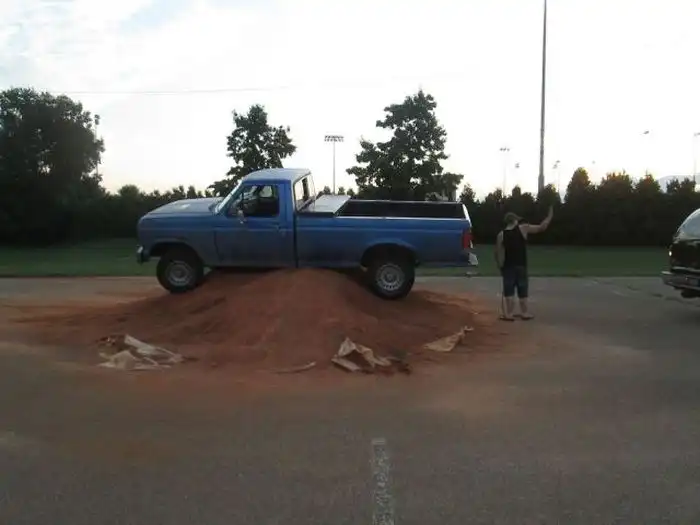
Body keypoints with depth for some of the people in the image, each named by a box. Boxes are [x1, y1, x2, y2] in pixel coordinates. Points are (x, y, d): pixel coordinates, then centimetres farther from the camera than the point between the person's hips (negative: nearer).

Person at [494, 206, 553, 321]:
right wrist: (550, 216, 15)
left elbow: (499, 253, -3)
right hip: (521, 266, 0)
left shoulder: (501, 234, -2)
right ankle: (524, 313, 16)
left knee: (509, 290, 3)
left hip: (508, 266, 1)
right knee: (522, 290, 9)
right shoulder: (523, 228, -4)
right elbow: (542, 227, 2)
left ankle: (509, 313, 1)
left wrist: (500, 266, 7)